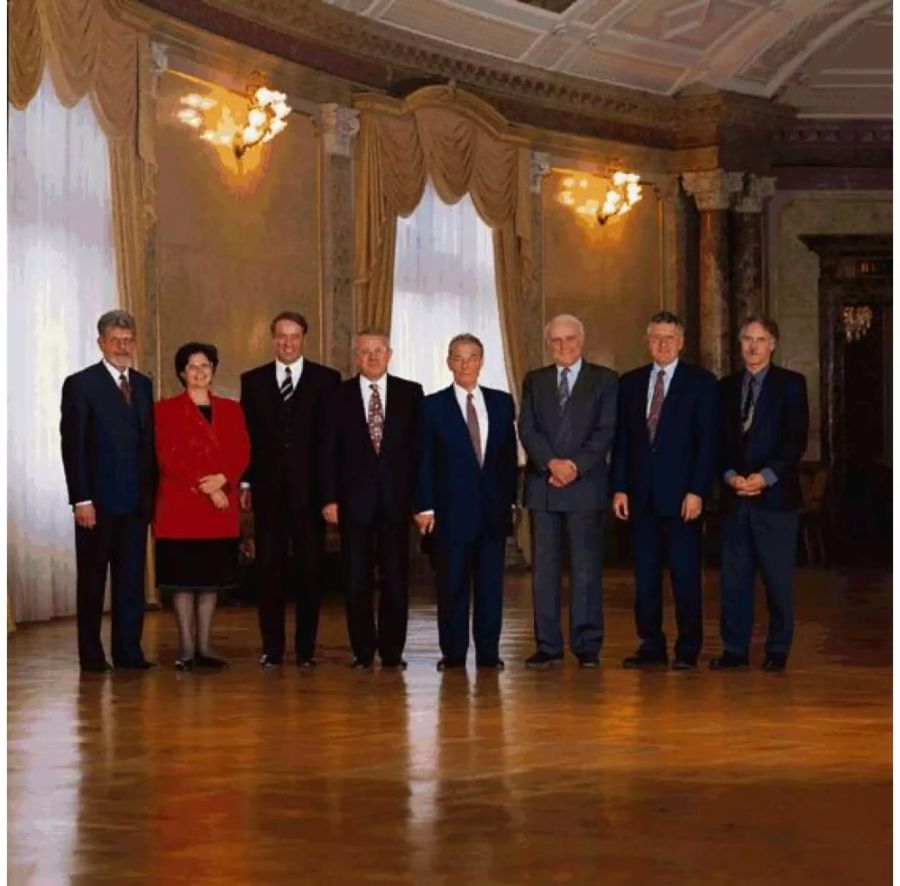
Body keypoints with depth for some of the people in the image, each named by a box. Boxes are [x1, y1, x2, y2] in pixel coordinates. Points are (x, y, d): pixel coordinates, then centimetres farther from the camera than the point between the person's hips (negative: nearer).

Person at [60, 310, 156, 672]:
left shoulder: (143, 385, 13)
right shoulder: (80, 385, -2)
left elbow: (148, 442, 13)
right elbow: (72, 446, -7)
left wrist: (151, 493, 5)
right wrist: (81, 499, -13)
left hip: (136, 501, 4)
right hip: (97, 501, -4)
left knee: (132, 580, 6)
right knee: (92, 581, 4)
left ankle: (129, 651, 11)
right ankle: (92, 655, 10)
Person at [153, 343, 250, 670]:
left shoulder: (231, 410, 14)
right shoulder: (166, 410, 2)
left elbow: (242, 453, 5)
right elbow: (168, 458, -8)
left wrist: (221, 479, -14)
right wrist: (204, 488, -15)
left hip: (221, 508, 4)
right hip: (180, 506, -4)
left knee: (212, 577, 5)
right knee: (182, 577, -3)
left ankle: (204, 646, 10)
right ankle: (186, 648, 2)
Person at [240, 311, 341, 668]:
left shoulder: (326, 380, 5)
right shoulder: (253, 381, 10)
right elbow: (245, 434, 9)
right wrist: (245, 482, 2)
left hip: (309, 488, -1)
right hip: (268, 490, 1)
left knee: (309, 568, 2)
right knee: (269, 568, 2)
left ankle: (306, 648, 8)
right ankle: (272, 648, 7)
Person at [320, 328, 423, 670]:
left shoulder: (410, 393, 6)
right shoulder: (339, 396, 6)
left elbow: (420, 445, 5)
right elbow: (329, 451, 4)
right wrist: (330, 498, -4)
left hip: (397, 498, 0)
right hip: (354, 498, 0)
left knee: (395, 577, 3)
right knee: (356, 579, 2)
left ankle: (392, 651, 11)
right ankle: (363, 651, 11)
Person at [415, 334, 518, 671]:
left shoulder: (502, 402, 9)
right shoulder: (433, 406, 1)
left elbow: (509, 455, 11)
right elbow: (424, 461, 0)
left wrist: (510, 499, 5)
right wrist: (425, 506, -7)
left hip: (493, 510, 2)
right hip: (452, 511, -2)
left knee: (491, 583, 4)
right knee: (452, 585, 2)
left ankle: (489, 653, 10)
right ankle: (453, 653, 9)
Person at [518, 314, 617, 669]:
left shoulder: (604, 380, 7)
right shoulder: (534, 381, 14)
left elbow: (606, 431, -2)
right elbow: (527, 429, 3)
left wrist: (575, 465, -13)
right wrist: (552, 463, -12)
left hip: (585, 485, -2)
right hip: (542, 486, 2)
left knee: (586, 568, -2)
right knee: (543, 568, 2)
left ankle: (587, 645, 2)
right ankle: (547, 645, 5)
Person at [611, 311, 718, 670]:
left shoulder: (701, 382, 1)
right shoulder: (630, 382, 12)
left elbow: (707, 441, -4)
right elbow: (621, 440, 12)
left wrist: (697, 491, -11)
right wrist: (619, 487, 3)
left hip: (682, 495, -4)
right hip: (641, 494, 4)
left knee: (685, 574, -1)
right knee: (645, 573, 5)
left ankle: (688, 649, 6)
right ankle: (651, 645, 12)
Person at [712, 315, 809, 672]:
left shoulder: (790, 384, 3)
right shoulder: (727, 387, 14)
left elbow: (796, 439, -4)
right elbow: (719, 440, 11)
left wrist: (766, 476, -14)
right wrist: (730, 476, -7)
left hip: (774, 493, -3)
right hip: (734, 496, 3)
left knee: (778, 578, 0)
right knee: (734, 576, 3)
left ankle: (778, 650, 9)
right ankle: (735, 649, 9)